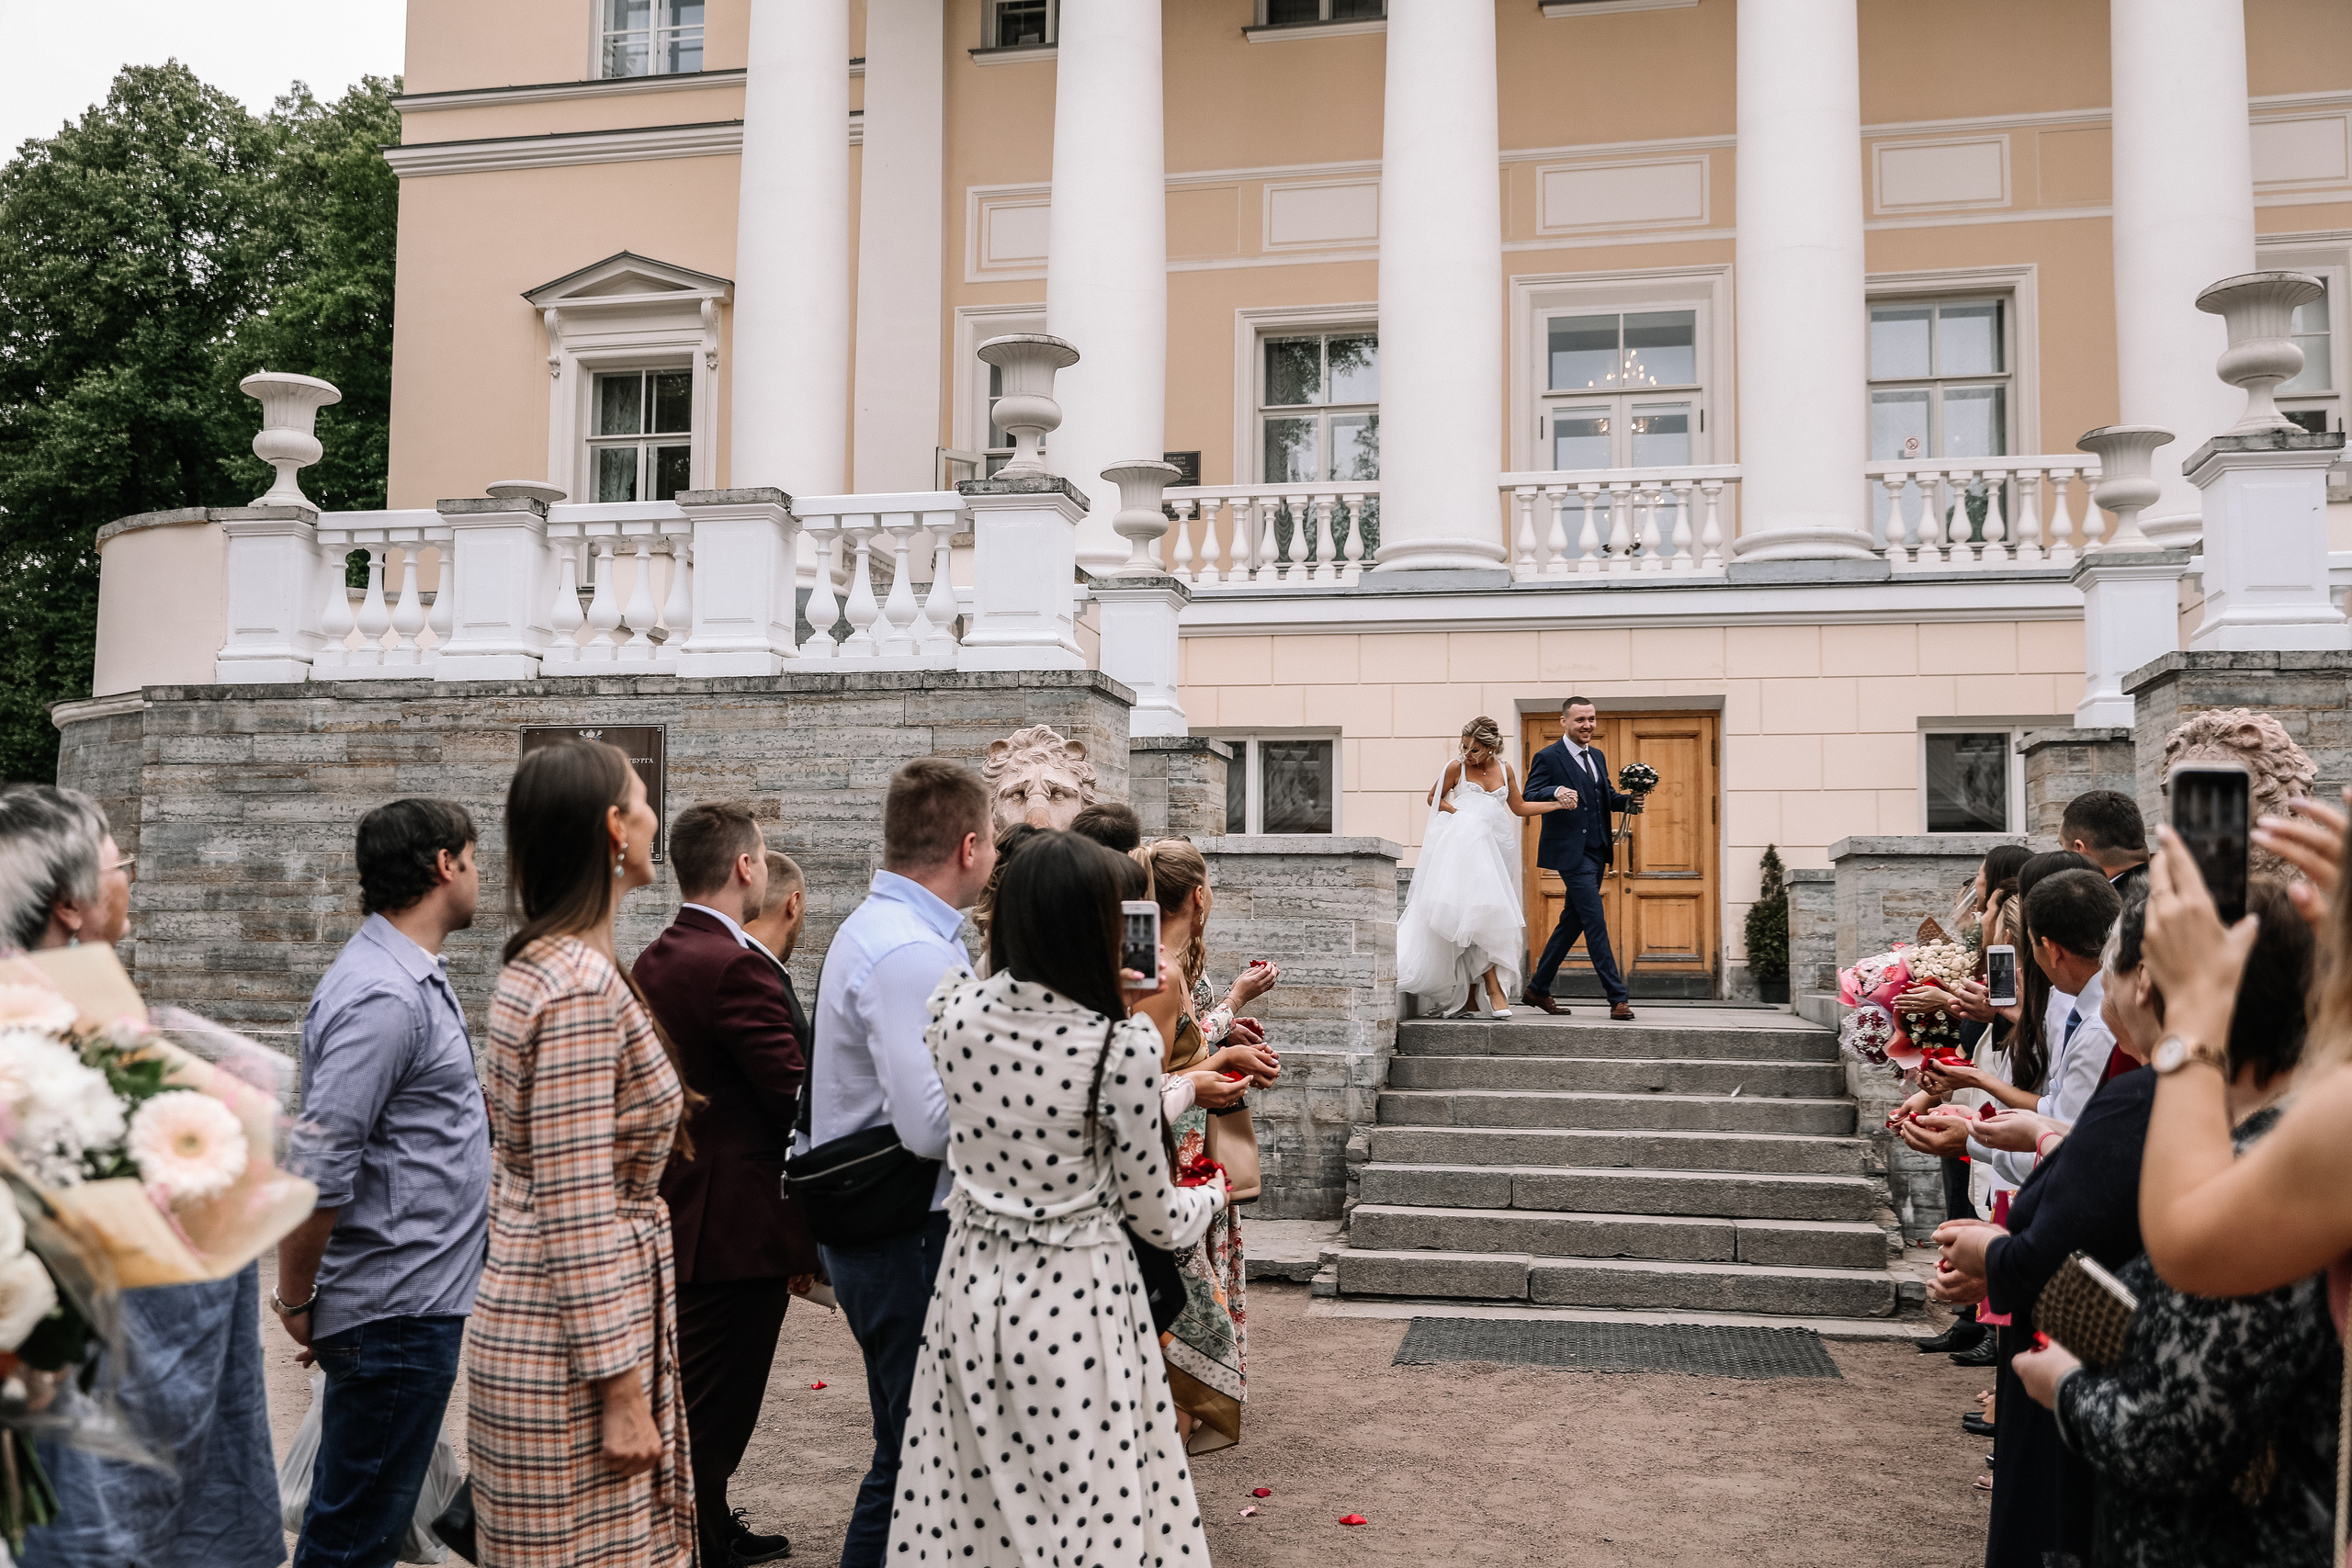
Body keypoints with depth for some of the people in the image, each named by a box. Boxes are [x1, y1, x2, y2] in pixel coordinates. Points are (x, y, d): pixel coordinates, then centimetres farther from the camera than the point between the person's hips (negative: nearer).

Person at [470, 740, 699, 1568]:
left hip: (524, 1312, 10)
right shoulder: (585, 985, -21)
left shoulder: (534, 964, 9)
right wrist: (622, 1391, -19)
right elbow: (580, 1209, -22)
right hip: (574, 1342, -10)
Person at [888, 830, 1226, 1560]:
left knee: (964, 1515, 15)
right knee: (1092, 1520, 8)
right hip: (1075, 1300, -5)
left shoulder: (951, 1011, -7)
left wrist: (1101, 1000, 20)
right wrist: (1212, 1195, 15)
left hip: (972, 1283, 5)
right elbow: (1156, 1219, -7)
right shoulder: (1124, 1045, -19)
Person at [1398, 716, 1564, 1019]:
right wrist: (1459, 814, -3)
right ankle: (1495, 991, -18)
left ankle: (1468, 996, 11)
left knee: (1484, 914, 4)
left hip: (1493, 847, 5)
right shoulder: (1457, 767, 1)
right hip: (1465, 846, -4)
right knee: (1477, 913, -17)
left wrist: (1558, 803, 13)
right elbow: (1434, 798, 12)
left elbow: (1518, 807, 20)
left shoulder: (1504, 769, 11)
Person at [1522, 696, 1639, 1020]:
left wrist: (1628, 801, -1)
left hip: (1596, 851, 8)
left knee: (1572, 921, 13)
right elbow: (1528, 797, -15)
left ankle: (1538, 989, 24)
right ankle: (1618, 997, -5)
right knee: (1595, 923, -9)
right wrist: (1555, 792, -34)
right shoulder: (1548, 757, -8)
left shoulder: (1597, 756, 16)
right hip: (1571, 851, -8)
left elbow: (1607, 795, 20)